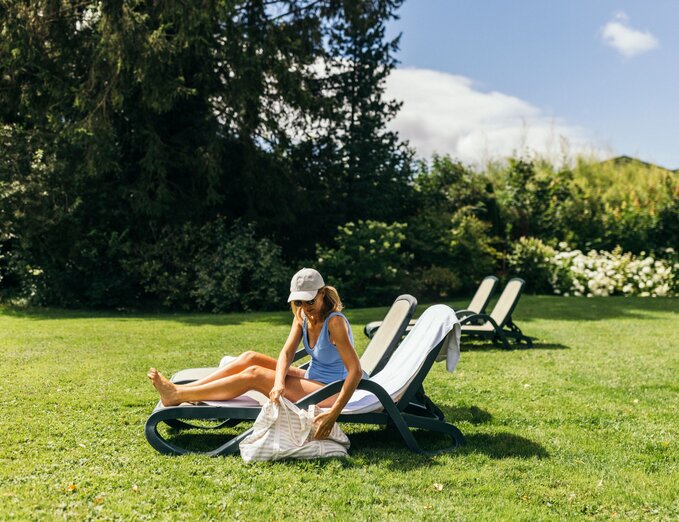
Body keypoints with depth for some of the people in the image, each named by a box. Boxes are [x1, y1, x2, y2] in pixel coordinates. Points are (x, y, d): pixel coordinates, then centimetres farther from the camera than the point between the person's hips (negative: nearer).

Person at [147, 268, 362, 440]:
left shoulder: (335, 322, -23)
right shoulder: (302, 316, 1)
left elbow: (356, 371, -31)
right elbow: (286, 353, -10)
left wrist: (333, 414, -40)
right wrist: (279, 383, -31)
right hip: (311, 378, 7)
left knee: (254, 374, -17)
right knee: (250, 358, -5)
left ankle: (177, 396, -12)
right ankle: (179, 390, -4)